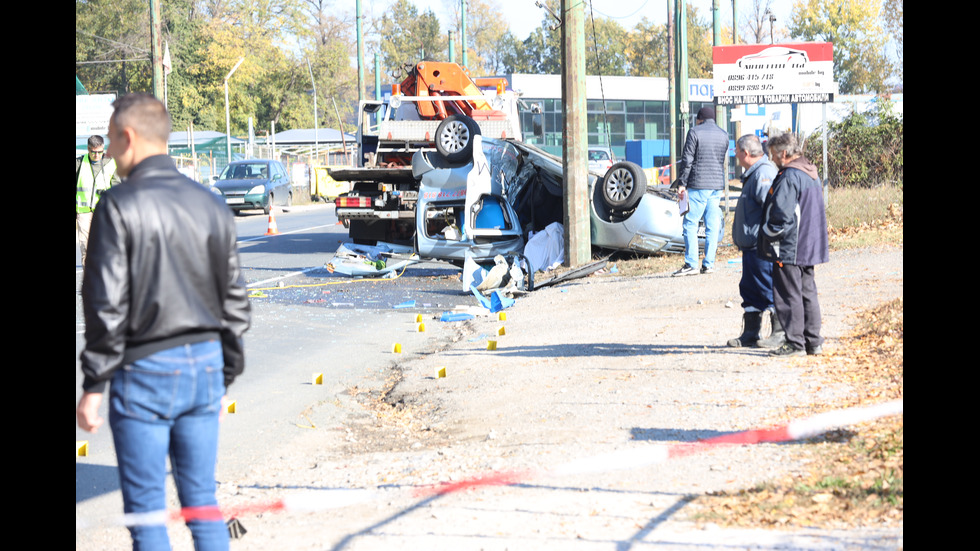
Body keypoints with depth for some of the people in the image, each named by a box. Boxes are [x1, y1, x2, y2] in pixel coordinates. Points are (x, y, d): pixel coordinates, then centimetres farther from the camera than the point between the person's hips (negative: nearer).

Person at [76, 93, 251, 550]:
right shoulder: (211, 205, 8)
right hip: (206, 362, 6)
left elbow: (107, 305, -14)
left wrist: (94, 386, -8)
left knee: (146, 510, 2)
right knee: (202, 501, 12)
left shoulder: (119, 205, -11)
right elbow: (235, 302, 12)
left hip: (145, 372, -6)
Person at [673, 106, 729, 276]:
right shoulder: (724, 135, 11)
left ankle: (691, 264, -7)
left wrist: (681, 184, -6)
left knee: (690, 224, -3)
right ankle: (709, 264, 5)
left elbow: (687, 160, -9)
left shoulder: (695, 132, -6)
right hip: (717, 185, 6)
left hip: (698, 185, -6)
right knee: (713, 225, 6)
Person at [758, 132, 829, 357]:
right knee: (807, 293, 14)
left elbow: (781, 215, -21)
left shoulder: (789, 177, -17)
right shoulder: (811, 174, 13)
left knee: (788, 296, -3)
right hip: (809, 247, 10)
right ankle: (813, 342, 17)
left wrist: (768, 237, -7)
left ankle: (795, 344, -1)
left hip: (789, 248, -10)